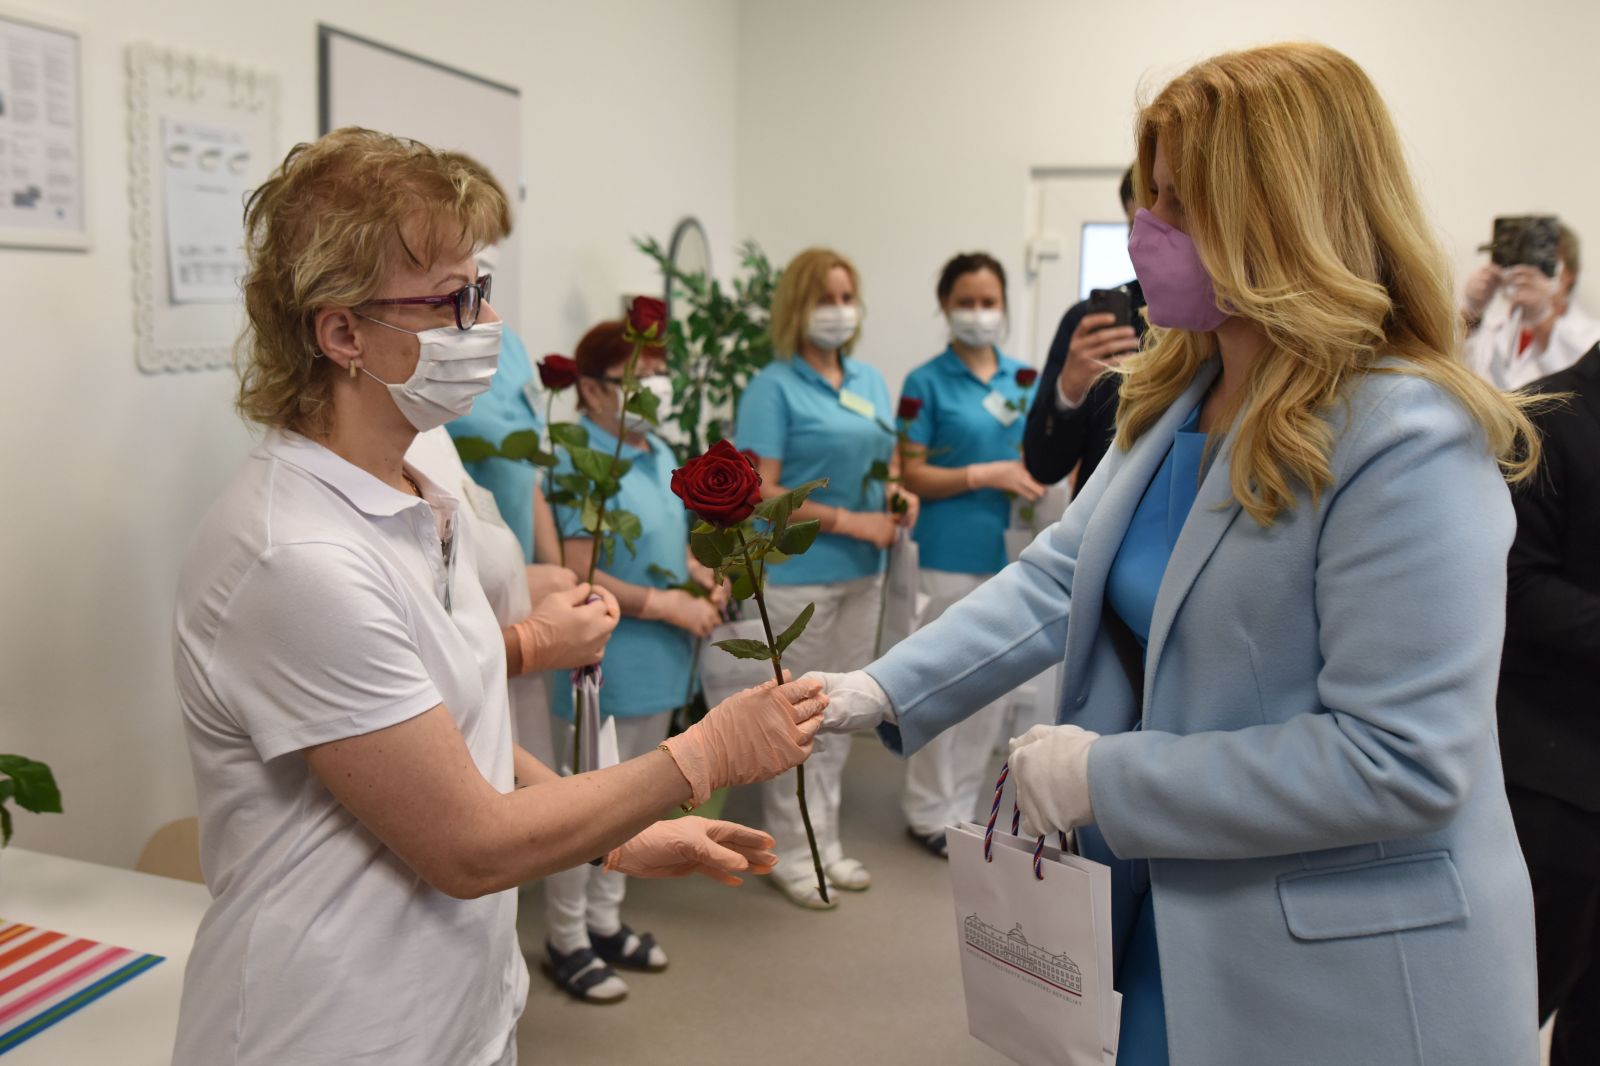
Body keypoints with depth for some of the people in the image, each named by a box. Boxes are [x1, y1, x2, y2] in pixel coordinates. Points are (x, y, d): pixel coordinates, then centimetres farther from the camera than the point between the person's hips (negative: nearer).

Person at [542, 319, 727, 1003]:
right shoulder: (581, 463, -18)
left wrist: (705, 581, 1)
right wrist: (663, 604, -21)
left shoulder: (661, 455, 10)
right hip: (604, 668, -9)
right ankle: (566, 942, 22)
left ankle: (605, 921, 37)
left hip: (659, 664, 9)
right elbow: (574, 575, -24)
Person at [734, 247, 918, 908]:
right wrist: (849, 522, -19)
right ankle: (792, 852, 21)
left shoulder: (871, 381, 10)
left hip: (861, 574, 7)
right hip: (797, 574, -7)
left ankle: (825, 843, 31)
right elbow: (760, 490, -16)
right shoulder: (774, 387, -10)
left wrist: (900, 496, -3)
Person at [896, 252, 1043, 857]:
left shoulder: (1025, 377, 9)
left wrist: (1034, 476, -6)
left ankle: (962, 805, 27)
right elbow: (911, 476, -7)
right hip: (950, 552, -5)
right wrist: (985, 474, -18)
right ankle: (928, 812, 20)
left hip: (1010, 551, 5)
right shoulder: (927, 383, -4)